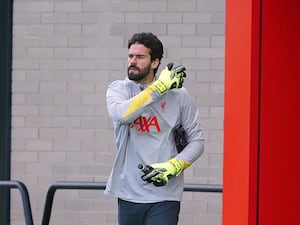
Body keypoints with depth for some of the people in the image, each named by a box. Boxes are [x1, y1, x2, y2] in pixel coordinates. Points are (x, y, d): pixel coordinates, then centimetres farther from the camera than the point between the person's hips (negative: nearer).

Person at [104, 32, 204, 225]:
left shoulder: (178, 95, -1)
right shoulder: (118, 88, 3)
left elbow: (197, 140, 2)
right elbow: (121, 114, -20)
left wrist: (173, 166, -14)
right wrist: (159, 87, -17)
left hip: (164, 196, -3)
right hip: (128, 193, 3)